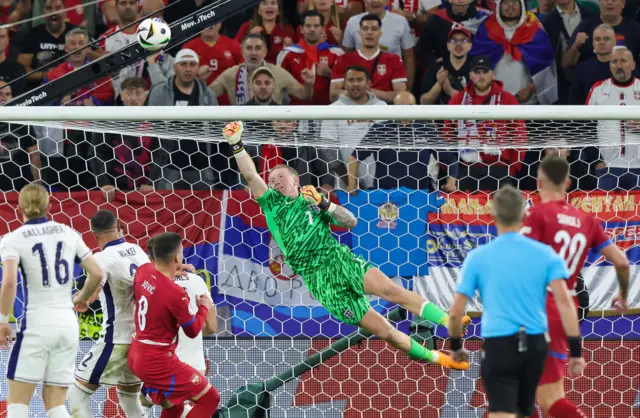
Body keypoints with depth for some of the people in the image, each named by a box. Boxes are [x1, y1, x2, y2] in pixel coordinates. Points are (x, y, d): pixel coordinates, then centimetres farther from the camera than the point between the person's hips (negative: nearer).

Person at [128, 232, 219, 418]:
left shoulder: (143, 271, -4)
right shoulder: (176, 293, -25)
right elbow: (193, 330, -10)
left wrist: (172, 272, 18)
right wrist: (205, 307, 8)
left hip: (137, 356, 9)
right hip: (158, 362, -9)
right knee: (209, 398, -3)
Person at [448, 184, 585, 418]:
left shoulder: (477, 257, 0)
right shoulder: (545, 254, 2)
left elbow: (455, 313, 1)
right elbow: (564, 303, -6)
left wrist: (456, 347, 19)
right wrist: (576, 351, -4)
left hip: (498, 346, -3)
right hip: (535, 345, 3)